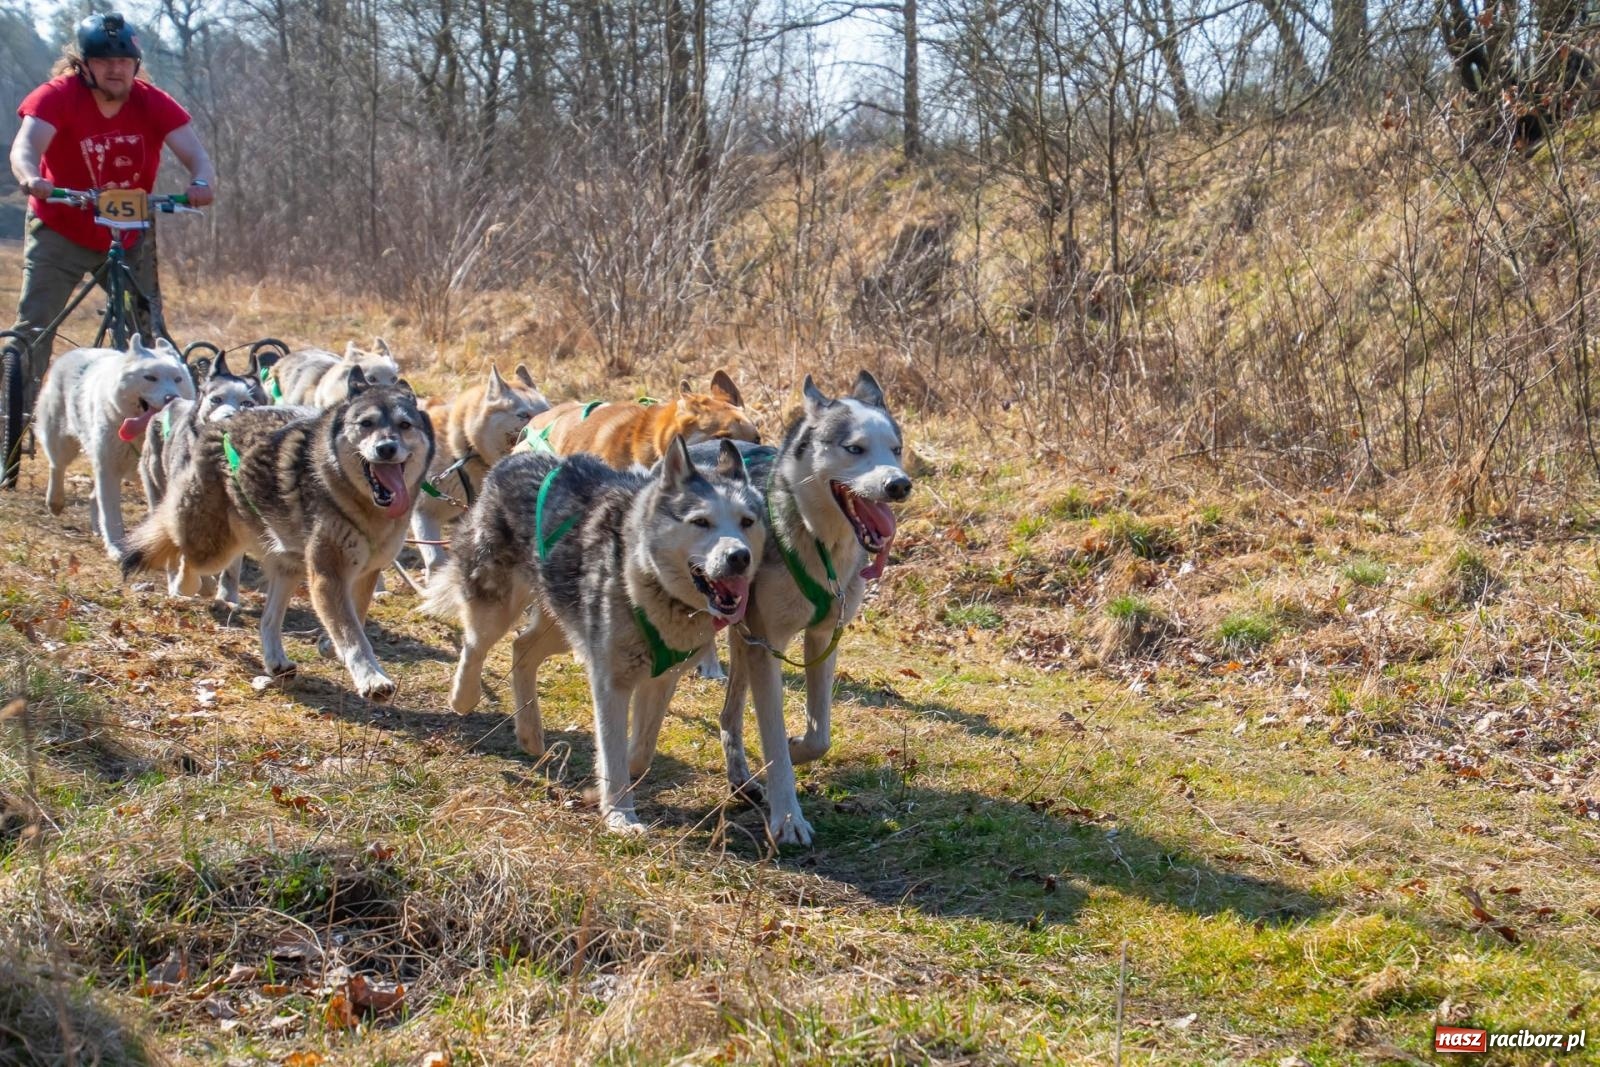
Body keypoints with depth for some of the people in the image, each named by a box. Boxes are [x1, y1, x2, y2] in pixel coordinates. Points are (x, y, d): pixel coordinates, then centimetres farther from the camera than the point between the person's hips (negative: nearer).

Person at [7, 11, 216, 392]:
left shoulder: (153, 103, -12)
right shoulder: (57, 96, -18)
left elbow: (193, 151, -23)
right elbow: (26, 145, -33)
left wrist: (202, 181, -47)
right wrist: (31, 177, -57)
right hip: (62, 235, -2)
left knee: (144, 327, 3)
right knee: (33, 328, -7)